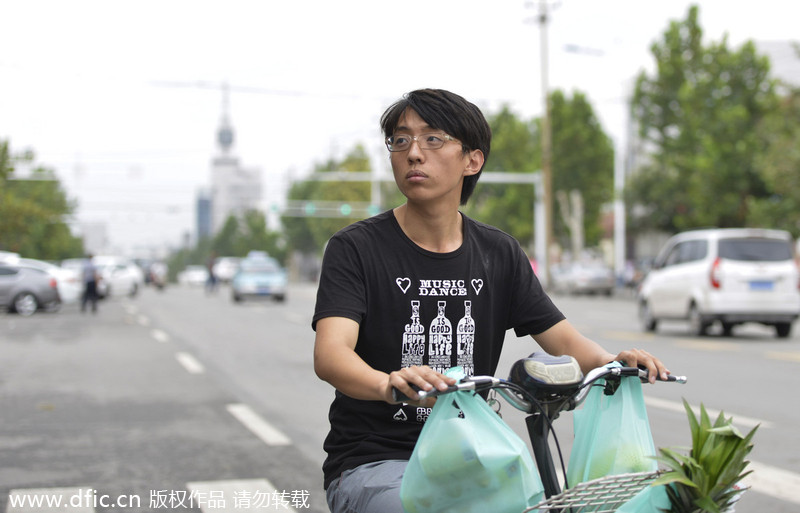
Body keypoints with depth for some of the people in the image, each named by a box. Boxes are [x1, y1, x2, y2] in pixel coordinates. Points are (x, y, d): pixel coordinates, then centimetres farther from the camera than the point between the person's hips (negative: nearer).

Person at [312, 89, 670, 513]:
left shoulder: (500, 254, 8)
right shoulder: (356, 248, -6)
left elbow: (562, 339, 4)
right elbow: (330, 353, -21)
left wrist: (614, 362, -20)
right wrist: (389, 384, -44)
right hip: (373, 462, -4)